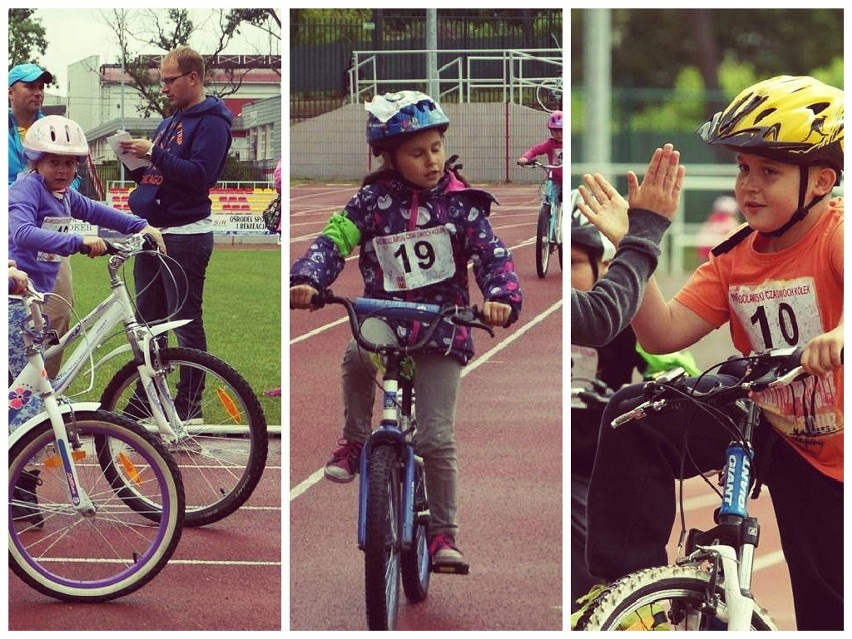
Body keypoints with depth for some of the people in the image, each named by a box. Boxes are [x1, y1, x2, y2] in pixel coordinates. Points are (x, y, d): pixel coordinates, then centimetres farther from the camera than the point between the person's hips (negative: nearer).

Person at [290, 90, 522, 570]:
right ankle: (354, 442, -12)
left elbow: (494, 254, -7)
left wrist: (502, 297, -28)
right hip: (385, 316, 0)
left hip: (442, 329, 0)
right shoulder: (374, 200, -1)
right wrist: (307, 280, -28)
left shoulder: (459, 203, -2)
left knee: (438, 439, -5)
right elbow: (333, 241, -8)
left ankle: (444, 533, 10)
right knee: (358, 354, -36)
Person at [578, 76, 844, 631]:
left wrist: (840, 334, -64)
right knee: (635, 415, -16)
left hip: (829, 455, -4)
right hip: (765, 423, 5)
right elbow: (665, 333, -9)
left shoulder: (836, 233, -18)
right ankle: (628, 579, -9)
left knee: (829, 615, 1)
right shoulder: (734, 258, -1)